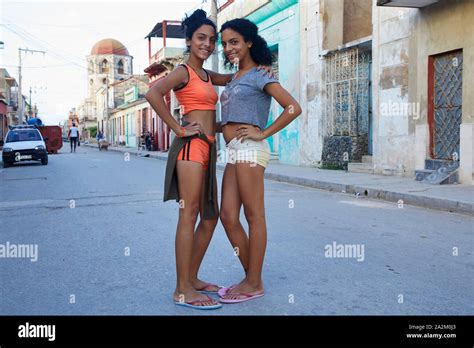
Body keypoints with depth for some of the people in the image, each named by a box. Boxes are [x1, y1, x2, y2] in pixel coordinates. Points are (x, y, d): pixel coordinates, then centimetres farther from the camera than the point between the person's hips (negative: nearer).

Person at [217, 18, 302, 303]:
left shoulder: (259, 75, 0)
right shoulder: (236, 78, 25)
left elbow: (293, 108, -11)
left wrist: (263, 133, -11)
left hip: (249, 149, -9)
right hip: (234, 152, 9)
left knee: (254, 216, -3)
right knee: (229, 217, 5)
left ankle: (254, 284, 5)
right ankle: (252, 277, 16)